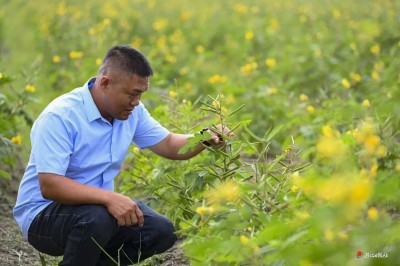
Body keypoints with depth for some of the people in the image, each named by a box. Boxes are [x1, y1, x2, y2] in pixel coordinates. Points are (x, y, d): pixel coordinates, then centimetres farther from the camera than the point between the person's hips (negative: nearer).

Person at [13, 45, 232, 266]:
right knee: (98, 218, -37)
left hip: (100, 206, 8)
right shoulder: (60, 116, -25)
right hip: (43, 213, -8)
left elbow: (169, 146, 9)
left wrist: (206, 139, -11)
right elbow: (49, 185, -32)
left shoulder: (131, 111, -1)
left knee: (161, 232, -10)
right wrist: (109, 198, -42)